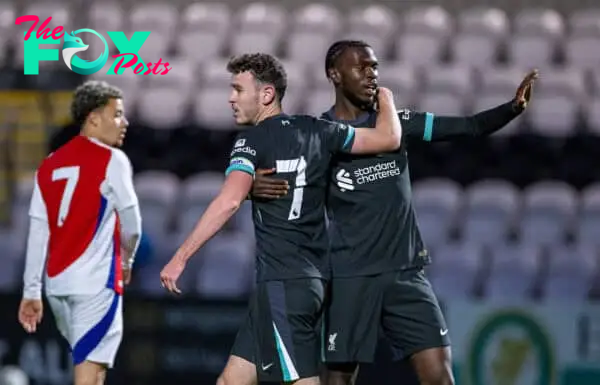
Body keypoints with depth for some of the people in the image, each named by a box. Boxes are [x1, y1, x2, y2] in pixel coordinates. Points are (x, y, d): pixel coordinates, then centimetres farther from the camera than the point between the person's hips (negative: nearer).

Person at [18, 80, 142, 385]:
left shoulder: (49, 166, 12)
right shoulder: (111, 160, -6)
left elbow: (38, 233, 9)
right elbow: (131, 223, -4)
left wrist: (31, 291, 10)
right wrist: (126, 260, 17)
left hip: (58, 281, 7)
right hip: (96, 280, -7)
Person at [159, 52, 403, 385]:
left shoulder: (252, 141, -9)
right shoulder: (316, 132, 9)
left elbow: (229, 201, -24)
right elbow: (389, 138, 13)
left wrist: (180, 257, -24)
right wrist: (384, 97, 34)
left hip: (282, 285, -8)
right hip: (310, 280, 8)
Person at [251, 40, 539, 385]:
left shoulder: (395, 123, 7)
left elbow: (469, 127, 3)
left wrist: (513, 108, -14)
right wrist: (254, 184, -24)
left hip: (405, 271, 3)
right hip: (350, 276, -3)